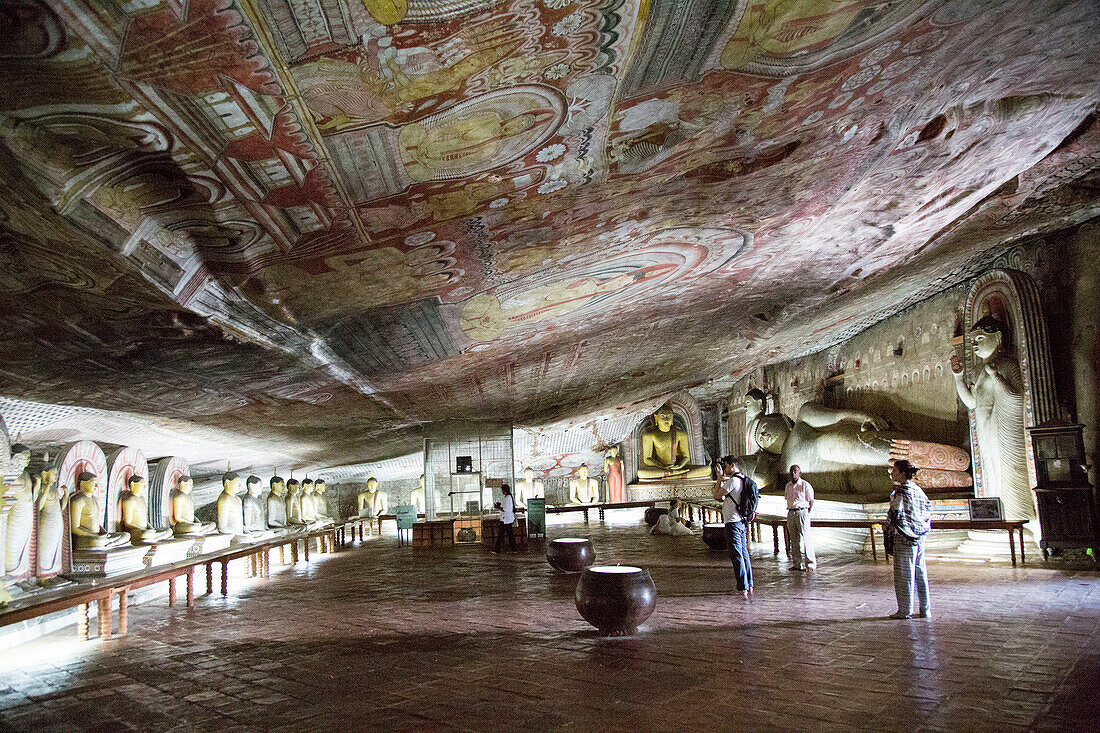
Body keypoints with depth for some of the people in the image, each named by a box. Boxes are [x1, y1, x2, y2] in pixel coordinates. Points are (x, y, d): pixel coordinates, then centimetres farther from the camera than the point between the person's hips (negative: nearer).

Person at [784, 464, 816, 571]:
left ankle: (811, 564, -3)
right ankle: (797, 564, 13)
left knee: (806, 539, -8)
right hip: (791, 513, 6)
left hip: (802, 512, -6)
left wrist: (807, 514, -5)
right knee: (794, 540, 7)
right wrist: (790, 512, 14)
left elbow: (811, 501, -1)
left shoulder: (805, 485, -4)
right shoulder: (788, 485, 14)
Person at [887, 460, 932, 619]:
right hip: (920, 536, 8)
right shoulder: (918, 489, 10)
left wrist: (888, 524, -1)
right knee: (920, 572, 13)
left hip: (905, 536, -8)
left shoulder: (901, 491, -14)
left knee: (904, 573, 0)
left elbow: (896, 514, -17)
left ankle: (905, 611, 5)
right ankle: (925, 609, 17)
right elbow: (928, 508, 15)